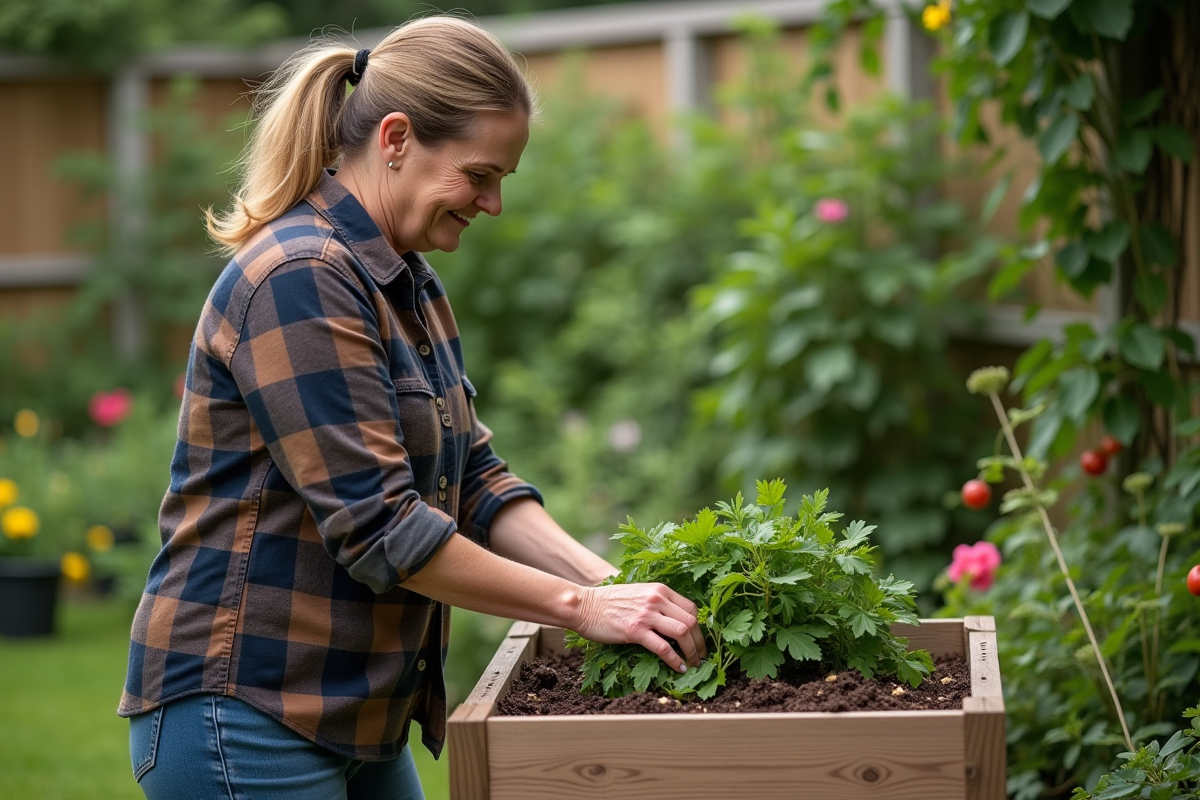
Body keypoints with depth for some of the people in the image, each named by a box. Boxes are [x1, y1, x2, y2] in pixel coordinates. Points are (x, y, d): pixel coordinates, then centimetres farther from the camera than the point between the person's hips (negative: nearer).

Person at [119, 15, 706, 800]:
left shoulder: (409, 284, 11)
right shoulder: (301, 279, -19)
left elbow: (473, 478, 10)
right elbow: (377, 525, -23)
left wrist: (609, 581, -5)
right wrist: (578, 607, -18)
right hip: (243, 711, -9)